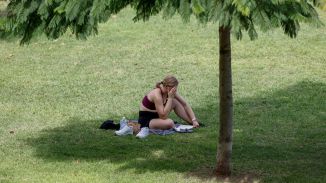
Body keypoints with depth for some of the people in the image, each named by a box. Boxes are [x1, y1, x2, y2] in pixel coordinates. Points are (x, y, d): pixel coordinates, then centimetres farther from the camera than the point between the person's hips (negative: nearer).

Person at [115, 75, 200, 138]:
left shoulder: (171, 91, -5)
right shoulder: (157, 95, -29)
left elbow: (185, 104, 4)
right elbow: (163, 116, -29)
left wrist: (194, 120, -4)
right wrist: (170, 97, -29)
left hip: (156, 116, 8)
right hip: (145, 119, -8)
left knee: (175, 102, -2)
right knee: (170, 123, -33)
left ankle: (193, 122, 5)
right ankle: (145, 128, -19)